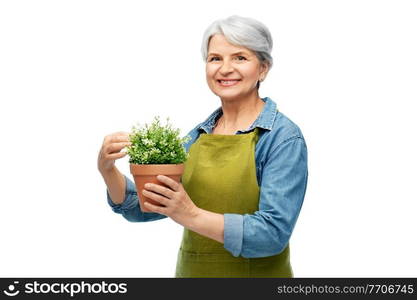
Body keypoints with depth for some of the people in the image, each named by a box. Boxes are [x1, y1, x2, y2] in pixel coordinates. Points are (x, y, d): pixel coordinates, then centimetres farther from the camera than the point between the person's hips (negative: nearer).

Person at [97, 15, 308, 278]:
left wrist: (192, 216, -31)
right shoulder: (199, 135, 3)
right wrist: (108, 170, -13)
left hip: (256, 273, -5)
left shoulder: (283, 137, -14)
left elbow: (273, 232, -22)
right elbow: (143, 208, 3)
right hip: (190, 270, 5)